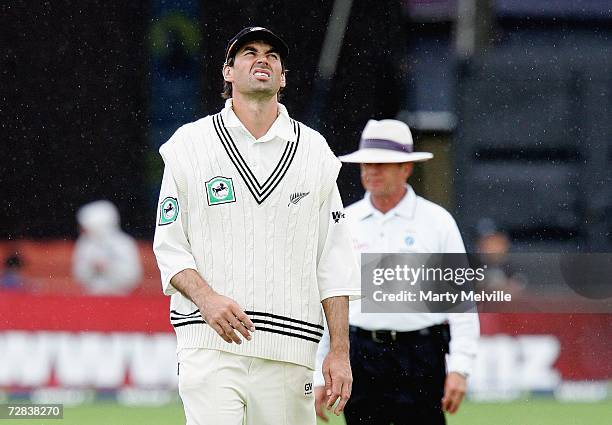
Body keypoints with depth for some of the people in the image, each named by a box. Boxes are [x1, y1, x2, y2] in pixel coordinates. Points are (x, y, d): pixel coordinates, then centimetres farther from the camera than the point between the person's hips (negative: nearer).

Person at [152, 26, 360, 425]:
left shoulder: (314, 150, 12)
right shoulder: (190, 145, 7)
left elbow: (334, 260, 11)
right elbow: (169, 247, 4)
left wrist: (340, 351, 4)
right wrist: (207, 298, -17)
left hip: (290, 348, 3)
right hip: (210, 343, -3)